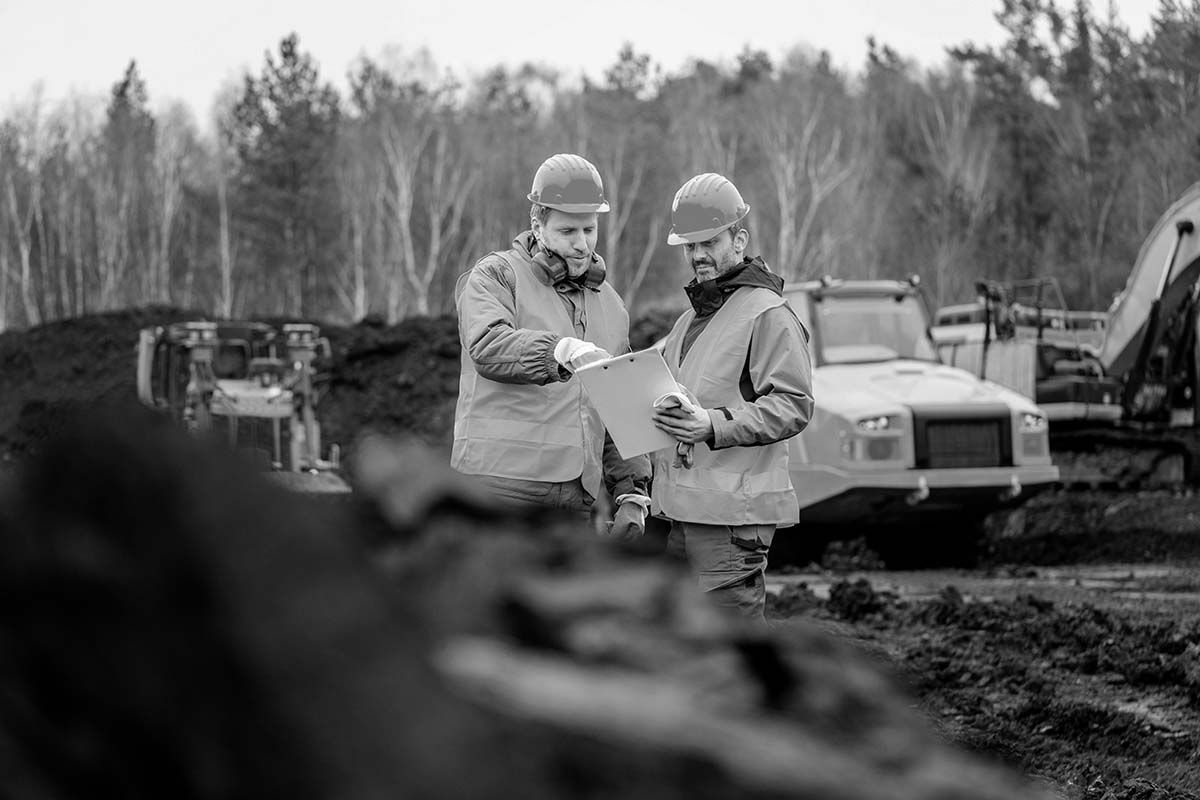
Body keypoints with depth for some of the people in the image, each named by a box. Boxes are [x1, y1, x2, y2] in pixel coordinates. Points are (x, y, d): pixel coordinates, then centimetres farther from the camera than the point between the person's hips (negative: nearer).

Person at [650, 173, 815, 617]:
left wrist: (714, 426, -26)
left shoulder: (769, 315, -6)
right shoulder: (690, 320, 24)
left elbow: (793, 406, -15)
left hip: (733, 511, -9)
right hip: (678, 509, 9)